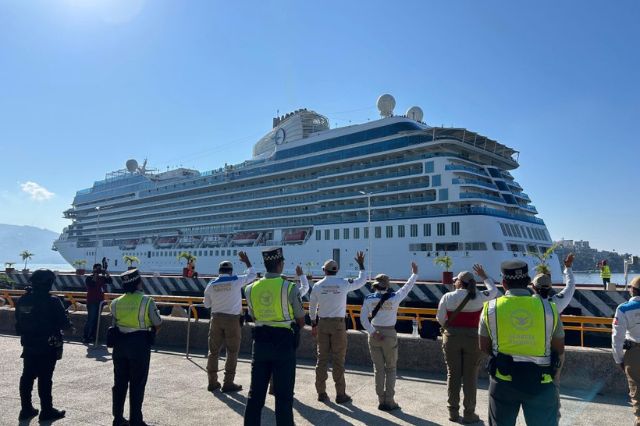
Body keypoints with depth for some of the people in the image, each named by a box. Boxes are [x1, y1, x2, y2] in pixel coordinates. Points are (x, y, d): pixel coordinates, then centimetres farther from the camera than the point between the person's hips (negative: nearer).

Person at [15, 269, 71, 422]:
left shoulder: (23, 300, -1)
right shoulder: (52, 302, -20)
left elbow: (18, 323, 8)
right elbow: (64, 323, -16)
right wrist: (70, 325, 5)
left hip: (28, 346, 6)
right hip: (48, 347, -6)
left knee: (27, 376, 16)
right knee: (45, 379, 2)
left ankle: (26, 409, 25)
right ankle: (46, 411, 12)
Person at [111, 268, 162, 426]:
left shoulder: (116, 302, 1)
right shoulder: (147, 301, -13)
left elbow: (115, 324, 7)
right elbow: (157, 323, -6)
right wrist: (148, 329, 14)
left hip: (120, 343, 5)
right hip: (139, 344, -5)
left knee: (119, 382, 16)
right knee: (137, 384, 5)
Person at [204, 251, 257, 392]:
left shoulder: (211, 285, 0)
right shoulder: (236, 281, -8)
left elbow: (207, 304, 10)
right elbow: (252, 275, 8)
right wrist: (247, 261, 18)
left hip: (216, 319, 3)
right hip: (232, 319, -3)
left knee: (214, 351, 13)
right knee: (232, 352, 6)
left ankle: (212, 382, 19)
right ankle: (228, 383, 8)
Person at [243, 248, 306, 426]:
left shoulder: (251, 289, 0)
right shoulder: (290, 288, -12)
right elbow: (301, 321, -2)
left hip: (260, 342, 4)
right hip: (283, 343, -4)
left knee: (256, 391, 14)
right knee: (283, 393, 6)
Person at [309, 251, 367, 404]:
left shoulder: (317, 285, -1)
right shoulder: (344, 283, -7)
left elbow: (312, 307, 6)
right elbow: (362, 280, 8)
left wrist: (313, 324, 17)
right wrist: (361, 265, 21)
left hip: (322, 323, 2)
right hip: (338, 324, -2)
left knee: (322, 358, 9)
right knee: (338, 359, 3)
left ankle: (321, 392, 15)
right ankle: (340, 394, 9)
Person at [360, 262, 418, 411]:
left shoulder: (369, 299, -5)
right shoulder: (394, 297, -10)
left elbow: (363, 318, -10)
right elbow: (407, 287, 5)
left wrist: (372, 332, -11)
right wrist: (415, 273, 18)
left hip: (374, 334, 2)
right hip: (389, 335, -2)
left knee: (378, 369, 12)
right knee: (391, 369, 12)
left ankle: (381, 400, 15)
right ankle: (389, 401, 12)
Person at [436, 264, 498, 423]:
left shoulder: (447, 297, -4)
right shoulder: (479, 297, -4)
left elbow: (440, 318, 0)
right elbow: (494, 291, 15)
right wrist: (484, 276, 27)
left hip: (451, 338, 1)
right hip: (472, 338, -1)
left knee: (453, 374, 10)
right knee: (470, 376, 8)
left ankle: (453, 411, 18)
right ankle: (469, 413, 14)